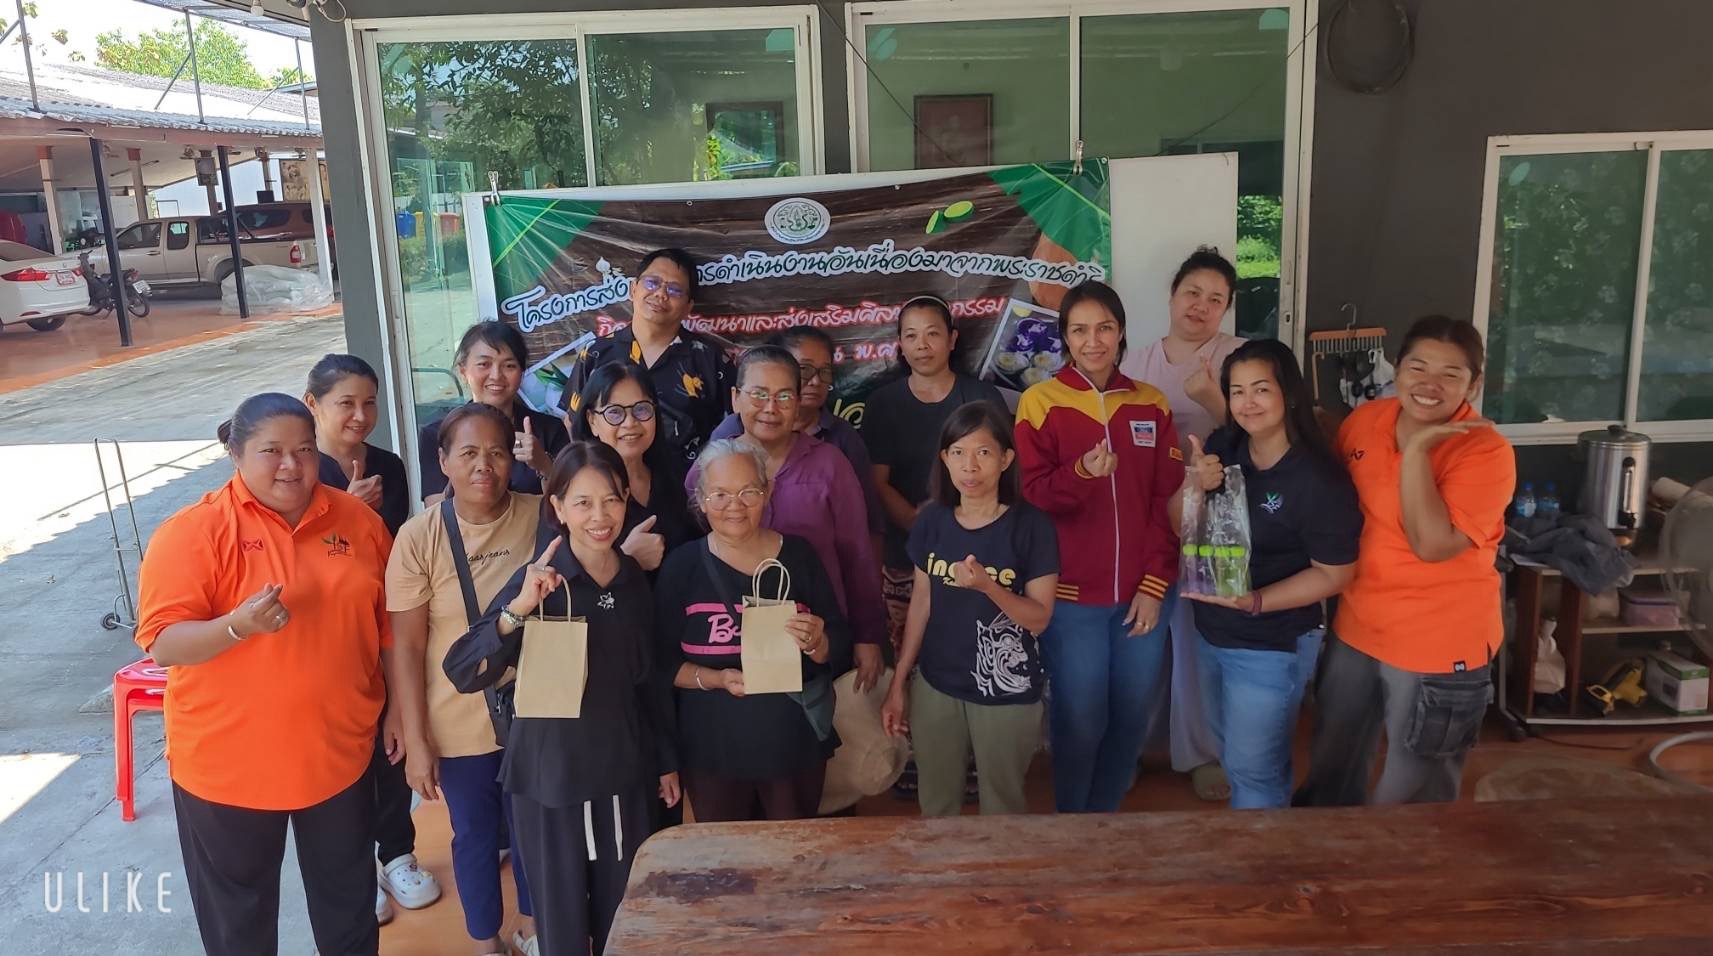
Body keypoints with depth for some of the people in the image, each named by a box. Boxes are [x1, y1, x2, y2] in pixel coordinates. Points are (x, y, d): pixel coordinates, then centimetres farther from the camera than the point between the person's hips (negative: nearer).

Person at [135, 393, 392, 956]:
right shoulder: (193, 531, -13)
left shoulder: (358, 521, -1)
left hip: (340, 755, 3)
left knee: (350, 908, 20)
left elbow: (387, 621, 7)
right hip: (228, 765, -3)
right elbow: (162, 644, -16)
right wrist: (238, 625, -33)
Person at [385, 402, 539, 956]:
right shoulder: (419, 538, -14)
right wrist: (415, 742, -10)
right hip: (459, 725, -2)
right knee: (475, 834, 17)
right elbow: (405, 647, -10)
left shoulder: (542, 518, -9)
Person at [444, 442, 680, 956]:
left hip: (625, 774, 4)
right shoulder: (538, 581, -13)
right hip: (550, 776, -3)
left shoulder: (636, 581, 1)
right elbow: (464, 674, -21)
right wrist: (518, 609, -34)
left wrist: (665, 759, 16)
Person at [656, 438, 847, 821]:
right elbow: (663, 661, -5)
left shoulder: (799, 554, -3)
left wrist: (815, 643, -19)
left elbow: (839, 645, 1)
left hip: (796, 743, 1)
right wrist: (715, 679, -20)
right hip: (713, 749, -1)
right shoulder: (682, 566, -6)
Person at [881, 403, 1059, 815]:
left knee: (1002, 807, 14)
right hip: (935, 685, 4)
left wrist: (988, 586, -30)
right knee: (935, 804, 19)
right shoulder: (931, 520, -3)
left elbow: (1039, 618, -13)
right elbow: (921, 602, 5)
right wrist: (898, 683, 6)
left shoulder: (1032, 526, -15)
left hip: (1006, 691, -3)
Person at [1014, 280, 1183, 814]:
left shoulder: (1151, 404, 6)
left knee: (1132, 718, 11)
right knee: (1081, 722, 3)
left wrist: (1155, 583, -3)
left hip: (1142, 592, 3)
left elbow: (1169, 499, 5)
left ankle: (1105, 815, 33)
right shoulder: (1039, 402, -4)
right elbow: (1031, 498, -8)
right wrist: (1081, 474, -28)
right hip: (1071, 595, -3)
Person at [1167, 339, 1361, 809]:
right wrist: (1194, 487, -20)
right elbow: (1177, 527, 1)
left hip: (1271, 646, -6)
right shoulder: (1222, 447, -5)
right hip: (1209, 632, 6)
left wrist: (1255, 603, -26)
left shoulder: (1319, 478, -22)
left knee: (1254, 768, 9)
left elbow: (1334, 573, -17)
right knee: (1232, 753, 26)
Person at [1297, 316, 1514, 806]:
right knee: (1330, 771, 25)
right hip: (1356, 629, 6)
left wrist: (1416, 450, -30)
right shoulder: (1365, 419, -2)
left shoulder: (1486, 452, -20)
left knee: (1411, 796, 15)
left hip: (1439, 649, -6)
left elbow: (1432, 545, -30)